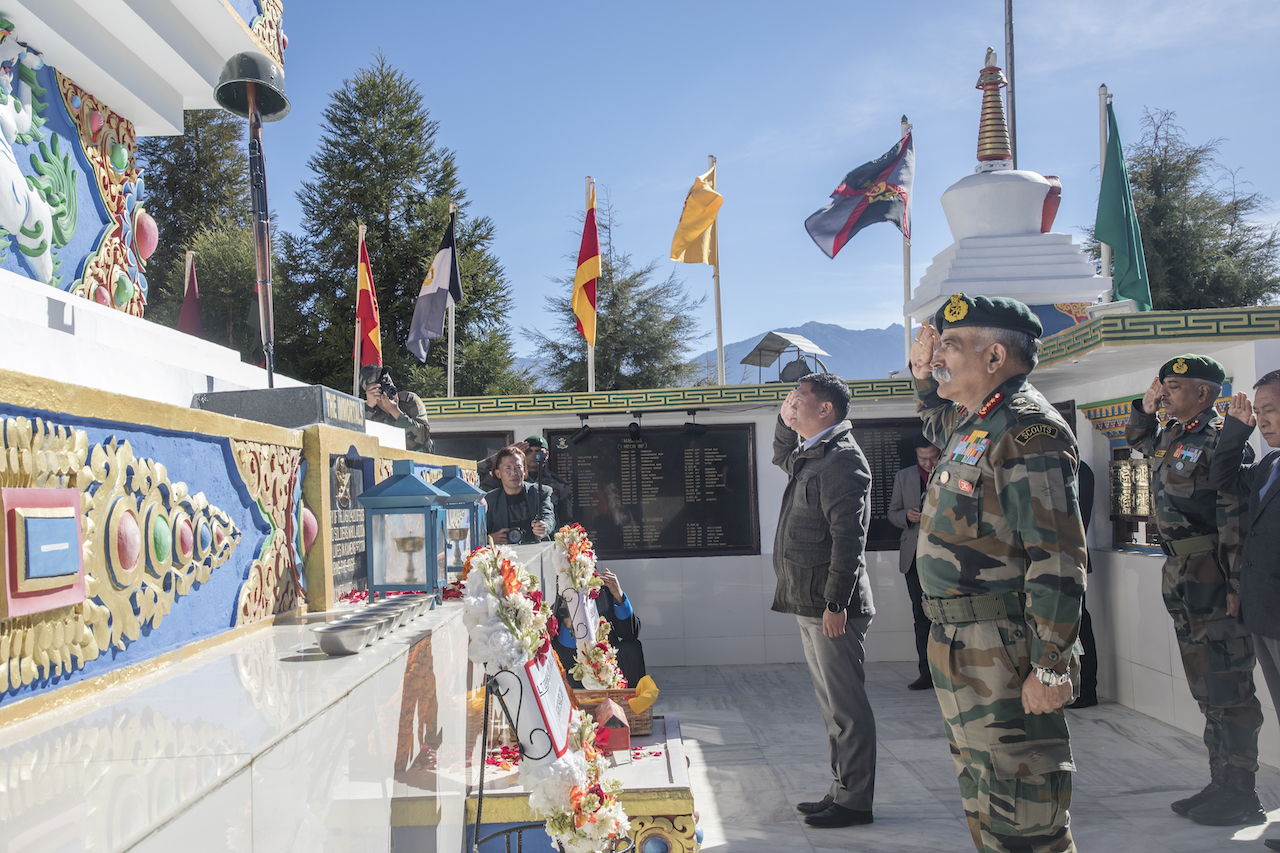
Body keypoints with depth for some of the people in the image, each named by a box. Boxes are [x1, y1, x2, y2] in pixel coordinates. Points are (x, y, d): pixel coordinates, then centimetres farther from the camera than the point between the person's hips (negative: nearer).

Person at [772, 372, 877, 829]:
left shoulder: (843, 458, -15)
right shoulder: (810, 456, 15)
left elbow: (848, 537, -21)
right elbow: (782, 457, 39)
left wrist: (836, 602, -24)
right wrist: (786, 421, 20)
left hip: (832, 606, -10)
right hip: (808, 603, 10)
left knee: (845, 705, -2)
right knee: (832, 704, 16)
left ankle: (854, 801, 7)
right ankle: (842, 789, 25)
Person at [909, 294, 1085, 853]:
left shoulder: (1026, 429, -18)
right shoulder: (973, 421, 12)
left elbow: (1058, 560, -22)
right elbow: (939, 423, 40)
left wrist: (1049, 667, -23)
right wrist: (923, 374, 21)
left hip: (1004, 652, -10)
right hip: (958, 647, 10)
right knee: (980, 796, 21)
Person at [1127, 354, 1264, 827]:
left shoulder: (1217, 439, -13)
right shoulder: (1171, 435, 13)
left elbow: (1237, 518, -19)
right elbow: (1139, 440, 38)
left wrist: (1236, 584, -22)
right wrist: (1145, 406, 19)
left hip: (1210, 574, -9)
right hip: (1179, 573, 9)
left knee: (1225, 687, -3)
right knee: (1205, 686, 14)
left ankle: (1239, 795, 6)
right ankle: (1221, 785, 23)